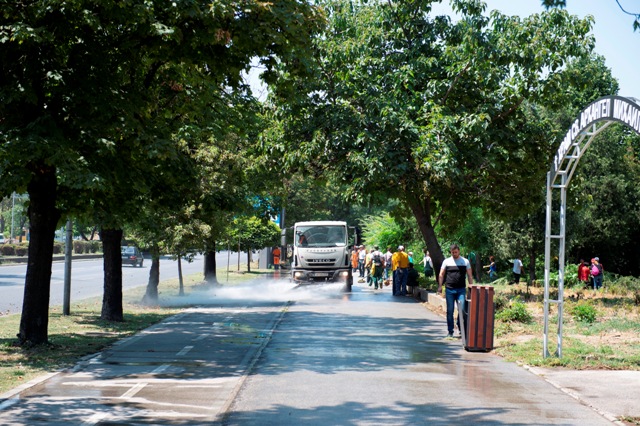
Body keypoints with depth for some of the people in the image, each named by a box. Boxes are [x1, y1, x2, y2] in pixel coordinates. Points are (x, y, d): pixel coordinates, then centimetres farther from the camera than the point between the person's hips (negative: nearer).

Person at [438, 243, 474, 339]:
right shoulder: (446, 261, 7)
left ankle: (461, 329, 9)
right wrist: (440, 286, -2)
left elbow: (470, 276, 9)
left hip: (461, 290, 0)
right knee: (449, 311, 3)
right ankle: (450, 331, 11)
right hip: (449, 289, 1)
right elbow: (441, 275, 9)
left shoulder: (465, 262, 6)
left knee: (462, 310, -8)